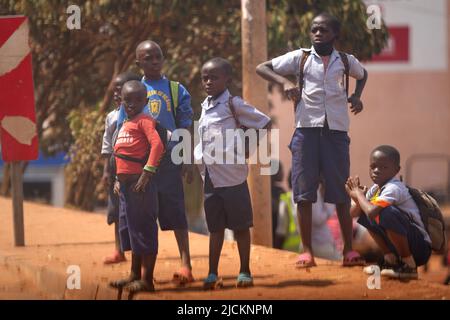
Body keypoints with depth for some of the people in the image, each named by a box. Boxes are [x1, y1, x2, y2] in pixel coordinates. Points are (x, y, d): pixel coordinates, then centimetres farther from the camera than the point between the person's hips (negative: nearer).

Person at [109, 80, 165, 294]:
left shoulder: (144, 120, -8)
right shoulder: (125, 124, 19)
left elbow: (157, 145, -22)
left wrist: (147, 172, -25)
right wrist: (119, 179, 19)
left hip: (139, 182, -10)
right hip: (126, 184, 10)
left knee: (143, 228, -5)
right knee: (128, 228, 16)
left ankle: (147, 279, -2)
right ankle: (135, 275, 26)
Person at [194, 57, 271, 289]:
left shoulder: (233, 104, -8)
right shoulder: (205, 106, 12)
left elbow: (263, 123, -8)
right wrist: (198, 160, 11)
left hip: (231, 176, -6)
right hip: (210, 177, 6)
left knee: (240, 224, 3)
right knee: (215, 226, 10)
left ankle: (245, 272, 9)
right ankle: (212, 274, 13)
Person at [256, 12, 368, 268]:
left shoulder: (346, 61, 11)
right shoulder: (300, 58, 5)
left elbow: (363, 74, 33)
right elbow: (263, 68, 8)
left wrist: (357, 96, 14)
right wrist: (285, 82, -8)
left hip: (337, 131, 1)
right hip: (307, 130, -1)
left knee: (341, 193, 0)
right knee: (304, 193, -2)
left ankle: (349, 249, 3)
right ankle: (307, 251, 1)